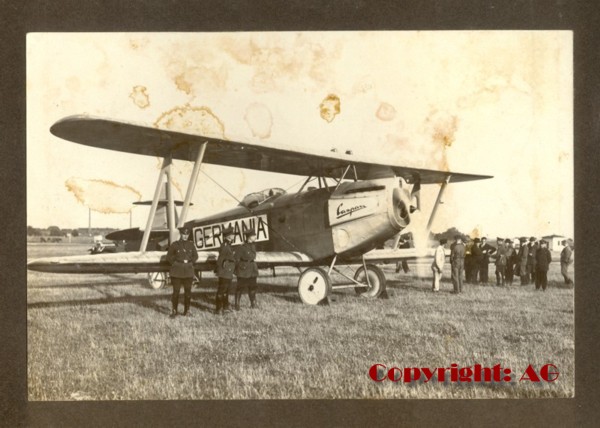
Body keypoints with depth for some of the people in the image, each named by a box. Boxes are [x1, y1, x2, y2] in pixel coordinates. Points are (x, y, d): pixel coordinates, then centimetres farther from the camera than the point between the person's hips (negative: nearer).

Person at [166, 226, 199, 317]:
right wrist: (174, 263, -3)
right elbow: (169, 256, 5)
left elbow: (195, 256, 15)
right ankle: (174, 311, 7)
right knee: (176, 291, -2)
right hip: (177, 272, -3)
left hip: (188, 271, 3)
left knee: (188, 291, 4)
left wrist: (189, 261, 1)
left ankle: (186, 310, 15)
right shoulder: (175, 245, -2)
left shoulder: (191, 244, 6)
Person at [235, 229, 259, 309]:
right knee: (241, 287, 2)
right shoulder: (242, 247, -18)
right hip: (243, 270, -7)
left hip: (252, 270, 7)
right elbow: (236, 259, -12)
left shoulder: (253, 245, 6)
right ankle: (237, 304, 12)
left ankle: (253, 304, 21)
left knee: (252, 287, 11)